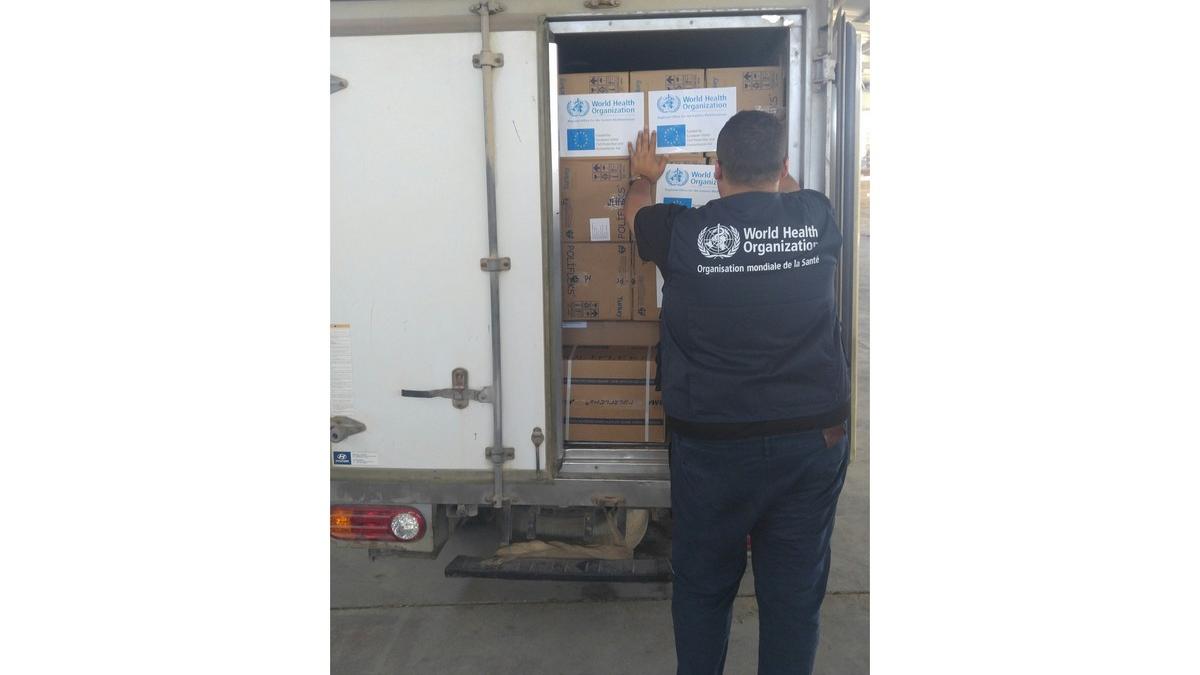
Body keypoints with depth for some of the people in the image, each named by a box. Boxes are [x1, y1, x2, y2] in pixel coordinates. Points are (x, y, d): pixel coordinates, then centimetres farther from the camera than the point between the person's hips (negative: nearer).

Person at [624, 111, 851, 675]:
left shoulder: (682, 232, -9)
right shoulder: (819, 219, -4)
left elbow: (635, 210, 16)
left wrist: (644, 177, 38)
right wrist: (774, 165, 43)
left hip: (711, 443, -1)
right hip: (811, 439, 1)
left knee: (702, 586, 17)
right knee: (794, 593, 12)